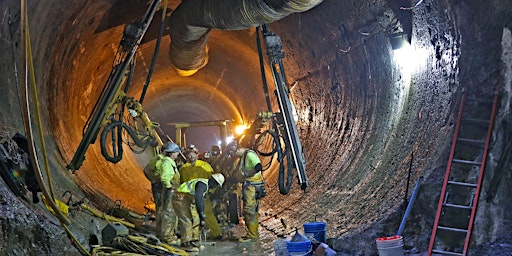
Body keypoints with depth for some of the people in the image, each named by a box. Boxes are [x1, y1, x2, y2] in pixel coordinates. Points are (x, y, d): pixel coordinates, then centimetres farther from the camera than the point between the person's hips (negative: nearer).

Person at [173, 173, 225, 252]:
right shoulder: (203, 184, -18)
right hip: (181, 199, -11)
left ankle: (189, 241, 26)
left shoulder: (206, 186, 16)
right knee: (186, 221, -12)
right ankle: (185, 244, -10)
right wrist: (202, 214, -29)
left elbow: (201, 199, 22)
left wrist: (201, 217, 20)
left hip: (185, 200, 11)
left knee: (189, 220, 17)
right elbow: (198, 198, -32)